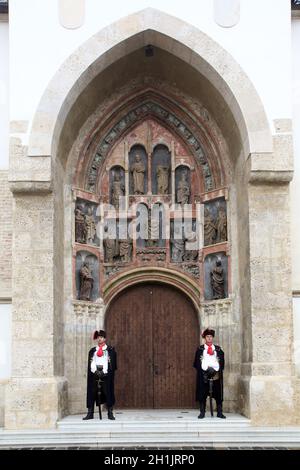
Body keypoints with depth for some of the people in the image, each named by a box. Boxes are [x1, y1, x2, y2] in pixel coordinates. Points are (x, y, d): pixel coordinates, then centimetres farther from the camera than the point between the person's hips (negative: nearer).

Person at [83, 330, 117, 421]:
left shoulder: (110, 350, 6)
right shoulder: (92, 351, 14)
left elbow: (113, 363, 3)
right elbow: (90, 364, 12)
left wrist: (104, 372, -6)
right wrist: (94, 371, -3)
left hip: (106, 375, -2)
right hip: (94, 375, 2)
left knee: (108, 393, -3)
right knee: (91, 393, -1)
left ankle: (110, 413, 4)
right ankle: (90, 413, 5)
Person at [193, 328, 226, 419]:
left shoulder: (218, 349, 13)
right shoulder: (200, 349, 9)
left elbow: (222, 362, 11)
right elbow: (196, 363, 5)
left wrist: (216, 370, -4)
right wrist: (205, 370, -7)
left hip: (216, 374, 1)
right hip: (203, 374, -1)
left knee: (218, 394, -1)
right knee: (202, 394, -2)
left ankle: (219, 412, 5)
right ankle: (202, 412, 4)